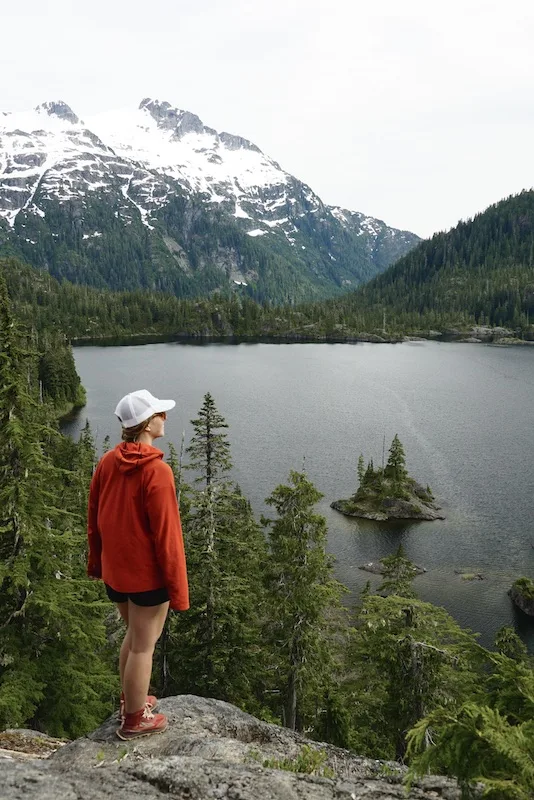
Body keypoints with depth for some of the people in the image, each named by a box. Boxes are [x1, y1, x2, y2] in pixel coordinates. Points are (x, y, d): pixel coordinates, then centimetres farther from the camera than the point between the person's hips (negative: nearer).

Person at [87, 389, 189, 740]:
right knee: (143, 646, 12)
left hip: (115, 570, 7)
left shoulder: (107, 462, -4)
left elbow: (94, 519, 6)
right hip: (148, 574, -7)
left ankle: (130, 701, 43)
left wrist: (96, 562, 20)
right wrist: (179, 590, -13)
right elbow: (167, 536, -22)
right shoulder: (157, 471, -25)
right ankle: (135, 720, 30)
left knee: (134, 634, 26)